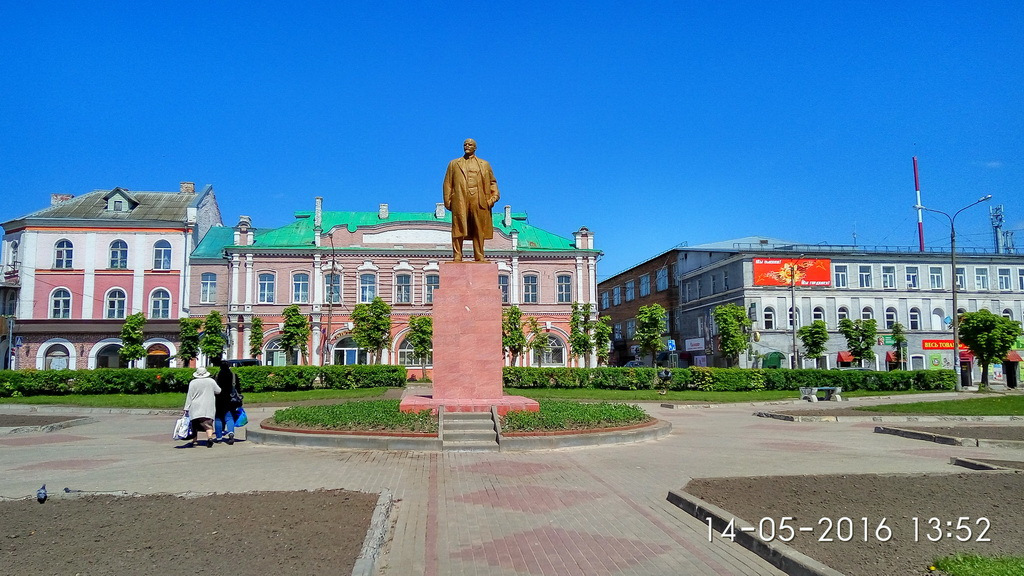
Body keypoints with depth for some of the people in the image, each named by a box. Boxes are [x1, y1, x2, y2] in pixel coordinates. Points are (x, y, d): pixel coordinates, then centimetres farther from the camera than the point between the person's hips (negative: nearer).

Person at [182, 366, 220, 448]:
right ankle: (209, 438, -29)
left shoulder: (193, 383, 1)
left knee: (195, 425, 11)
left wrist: (186, 408, 4)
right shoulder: (211, 381, 4)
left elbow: (189, 396, 1)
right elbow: (218, 391, 14)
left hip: (195, 408, 0)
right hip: (208, 409, 0)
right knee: (208, 424, -8)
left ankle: (194, 440, 17)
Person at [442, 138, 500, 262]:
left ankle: (479, 258, 4)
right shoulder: (454, 164, 19)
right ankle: (457, 257, -5)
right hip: (460, 201, -1)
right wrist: (447, 201, 1)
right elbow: (447, 183, 12)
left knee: (479, 231, 0)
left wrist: (494, 197, 2)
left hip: (479, 202, 1)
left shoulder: (484, 164, 22)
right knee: (458, 230, -7)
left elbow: (492, 182, 18)